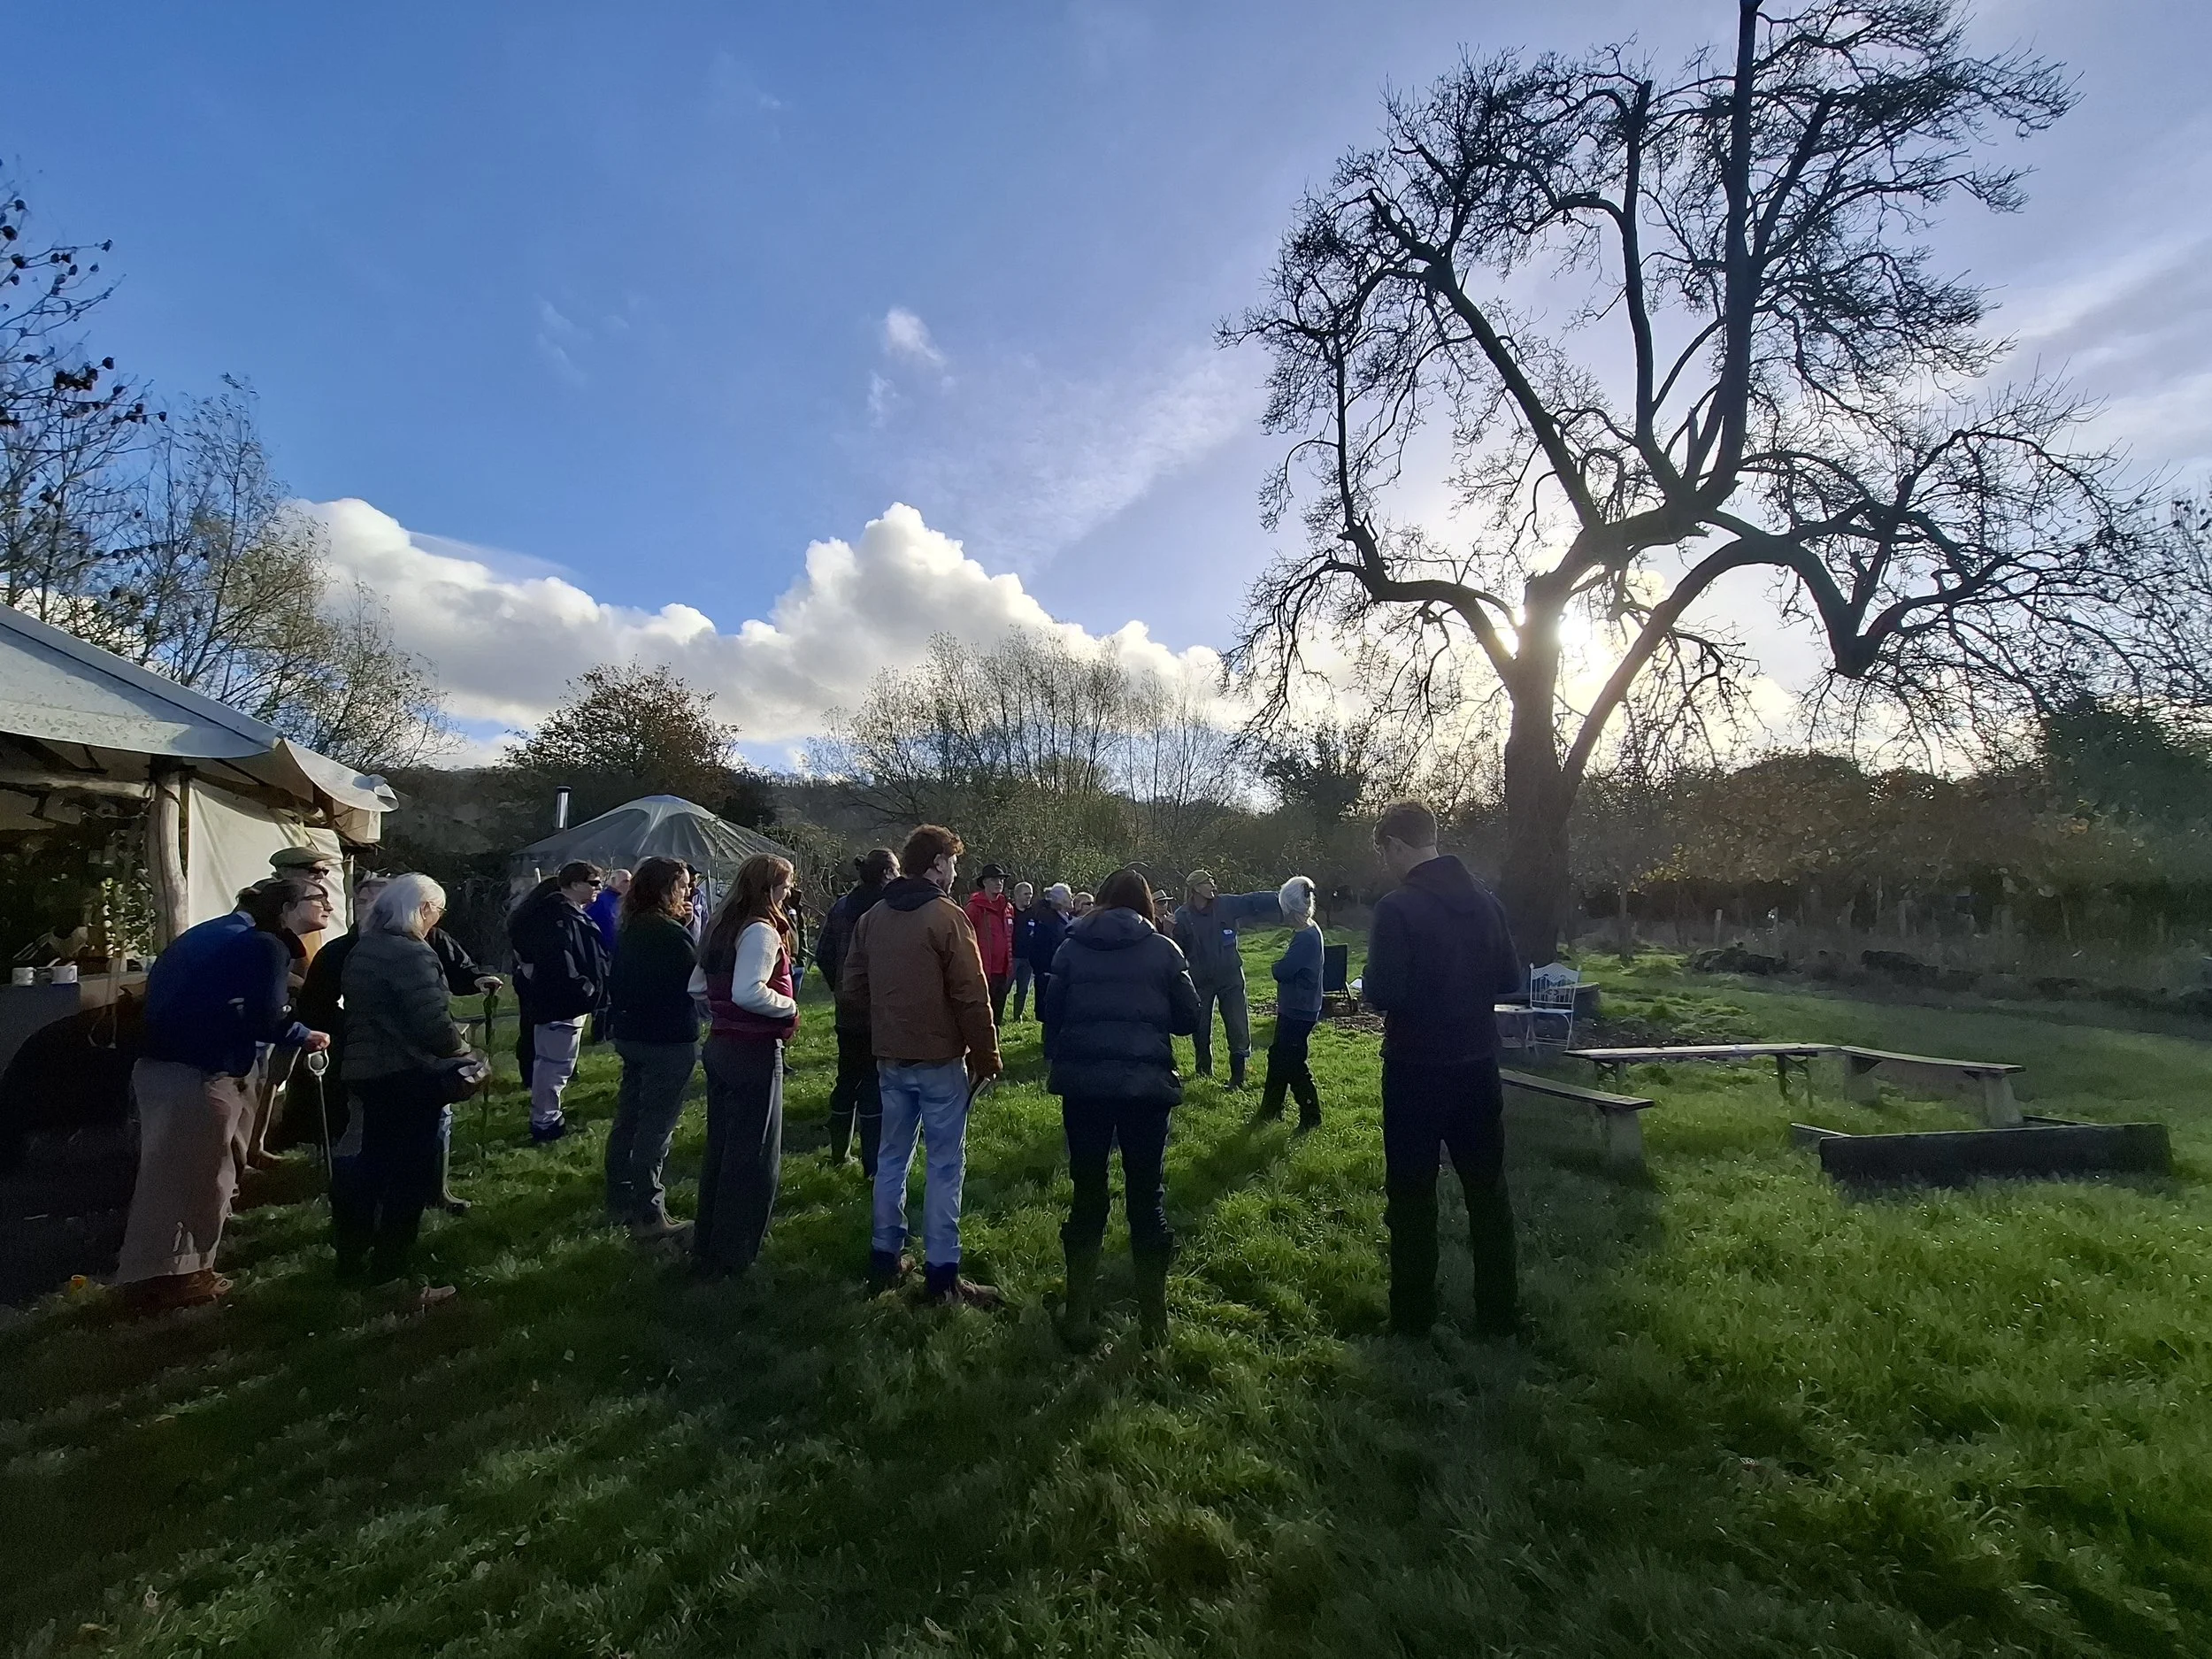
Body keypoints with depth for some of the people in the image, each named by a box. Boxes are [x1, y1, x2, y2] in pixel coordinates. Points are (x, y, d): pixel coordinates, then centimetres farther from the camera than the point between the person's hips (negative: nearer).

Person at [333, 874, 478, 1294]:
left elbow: (366, 1012, 16)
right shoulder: (412, 954, -21)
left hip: (367, 1070, 9)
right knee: (410, 1173, 4)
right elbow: (434, 1025, -24)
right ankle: (388, 1271, 11)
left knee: (374, 1163, 21)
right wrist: (461, 1053, -6)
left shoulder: (361, 949, 8)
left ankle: (352, 1258, 31)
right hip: (408, 1076, -9)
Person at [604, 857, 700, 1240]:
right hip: (669, 1041, -9)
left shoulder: (629, 930, 7)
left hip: (632, 1036, 9)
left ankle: (619, 1203, 29)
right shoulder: (672, 933, -19)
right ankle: (648, 1216, 5)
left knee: (628, 1119, 17)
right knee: (656, 1128, -2)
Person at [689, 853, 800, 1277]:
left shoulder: (722, 926, 10)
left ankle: (706, 1245, 30)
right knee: (754, 1155, 4)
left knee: (720, 1147, 19)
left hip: (721, 1045, 9)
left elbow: (697, 986, 16)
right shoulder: (762, 931, -18)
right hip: (755, 1051, -9)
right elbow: (748, 993, -29)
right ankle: (733, 1254, 14)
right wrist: (791, 1007, -15)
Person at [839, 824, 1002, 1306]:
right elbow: (972, 997, -17)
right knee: (945, 1164, 3)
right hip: (940, 1059, -6)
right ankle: (941, 1274, 9)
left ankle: (885, 1259, 27)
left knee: (892, 1157, 17)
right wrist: (987, 1056, -7)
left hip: (890, 1058, 7)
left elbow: (852, 989, 8)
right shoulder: (948, 917, -15)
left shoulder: (872, 918, 6)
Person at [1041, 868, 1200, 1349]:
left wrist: (1057, 1061, 19)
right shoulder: (1164, 949, 0)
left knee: (1087, 1193, 12)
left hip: (1083, 1083, 1)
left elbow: (1049, 1012, 6)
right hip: (1145, 1084, -1)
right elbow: (1188, 1019, 3)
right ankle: (1153, 1319, 20)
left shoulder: (1073, 947, 3)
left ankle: (1078, 1317, 18)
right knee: (1147, 1194, 11)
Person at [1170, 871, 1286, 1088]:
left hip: (1230, 978, 0)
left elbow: (1256, 901, -12)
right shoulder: (1182, 917, -8)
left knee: (1238, 1029, -3)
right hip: (1199, 982, 0)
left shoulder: (1227, 904, -5)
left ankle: (1238, 1076, 10)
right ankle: (1204, 1070, 36)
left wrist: (1285, 899, -21)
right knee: (1201, 1029, 13)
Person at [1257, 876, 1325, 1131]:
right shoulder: (1306, 932, 7)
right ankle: (1270, 1110, 31)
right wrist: (1283, 964, -4)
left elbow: (1282, 971, -24)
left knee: (1292, 1062, -1)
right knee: (1278, 1055, 18)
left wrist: (1278, 964, -5)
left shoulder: (1307, 937, -24)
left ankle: (1311, 1117, 12)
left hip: (1299, 1012, -10)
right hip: (1293, 1008, 10)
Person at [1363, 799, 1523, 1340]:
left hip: (1416, 1068, -5)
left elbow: (1383, 992, -21)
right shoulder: (1484, 900, 2)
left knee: (1411, 1193, 8)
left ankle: (1413, 1315, 19)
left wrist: (1374, 978, 0)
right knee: (1488, 1189, 16)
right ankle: (1498, 1314, 26)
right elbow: (1510, 980, 8)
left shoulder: (1397, 907, -18)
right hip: (1478, 1064, 6)